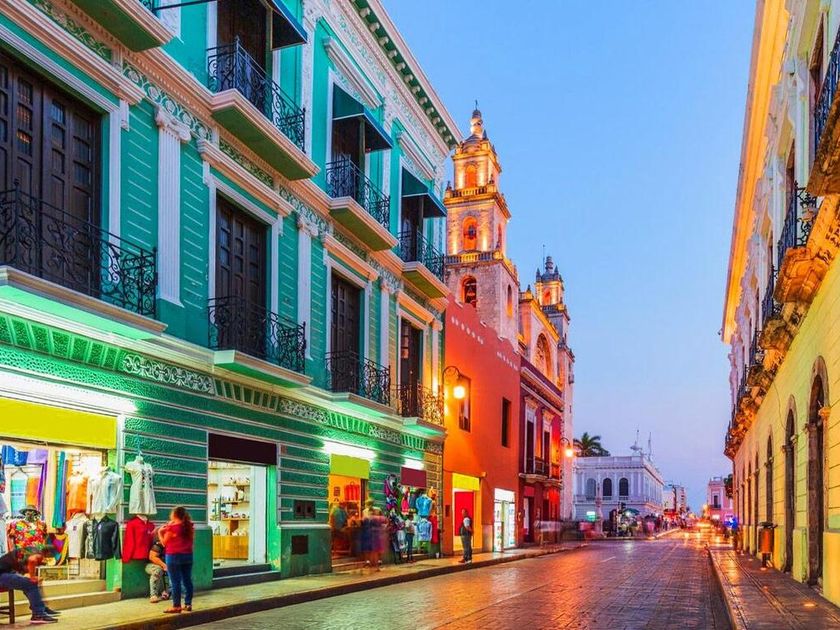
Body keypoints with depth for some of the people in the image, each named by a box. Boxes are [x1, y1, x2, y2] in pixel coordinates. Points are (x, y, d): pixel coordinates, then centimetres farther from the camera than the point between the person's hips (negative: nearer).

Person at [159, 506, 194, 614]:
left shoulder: (171, 528, -14)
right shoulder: (189, 527, 4)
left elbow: (164, 543, -3)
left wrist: (160, 532, 9)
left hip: (174, 556, -6)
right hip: (188, 556, 6)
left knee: (175, 582, -1)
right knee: (187, 581, 10)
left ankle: (176, 606, 0)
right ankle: (188, 604, 14)